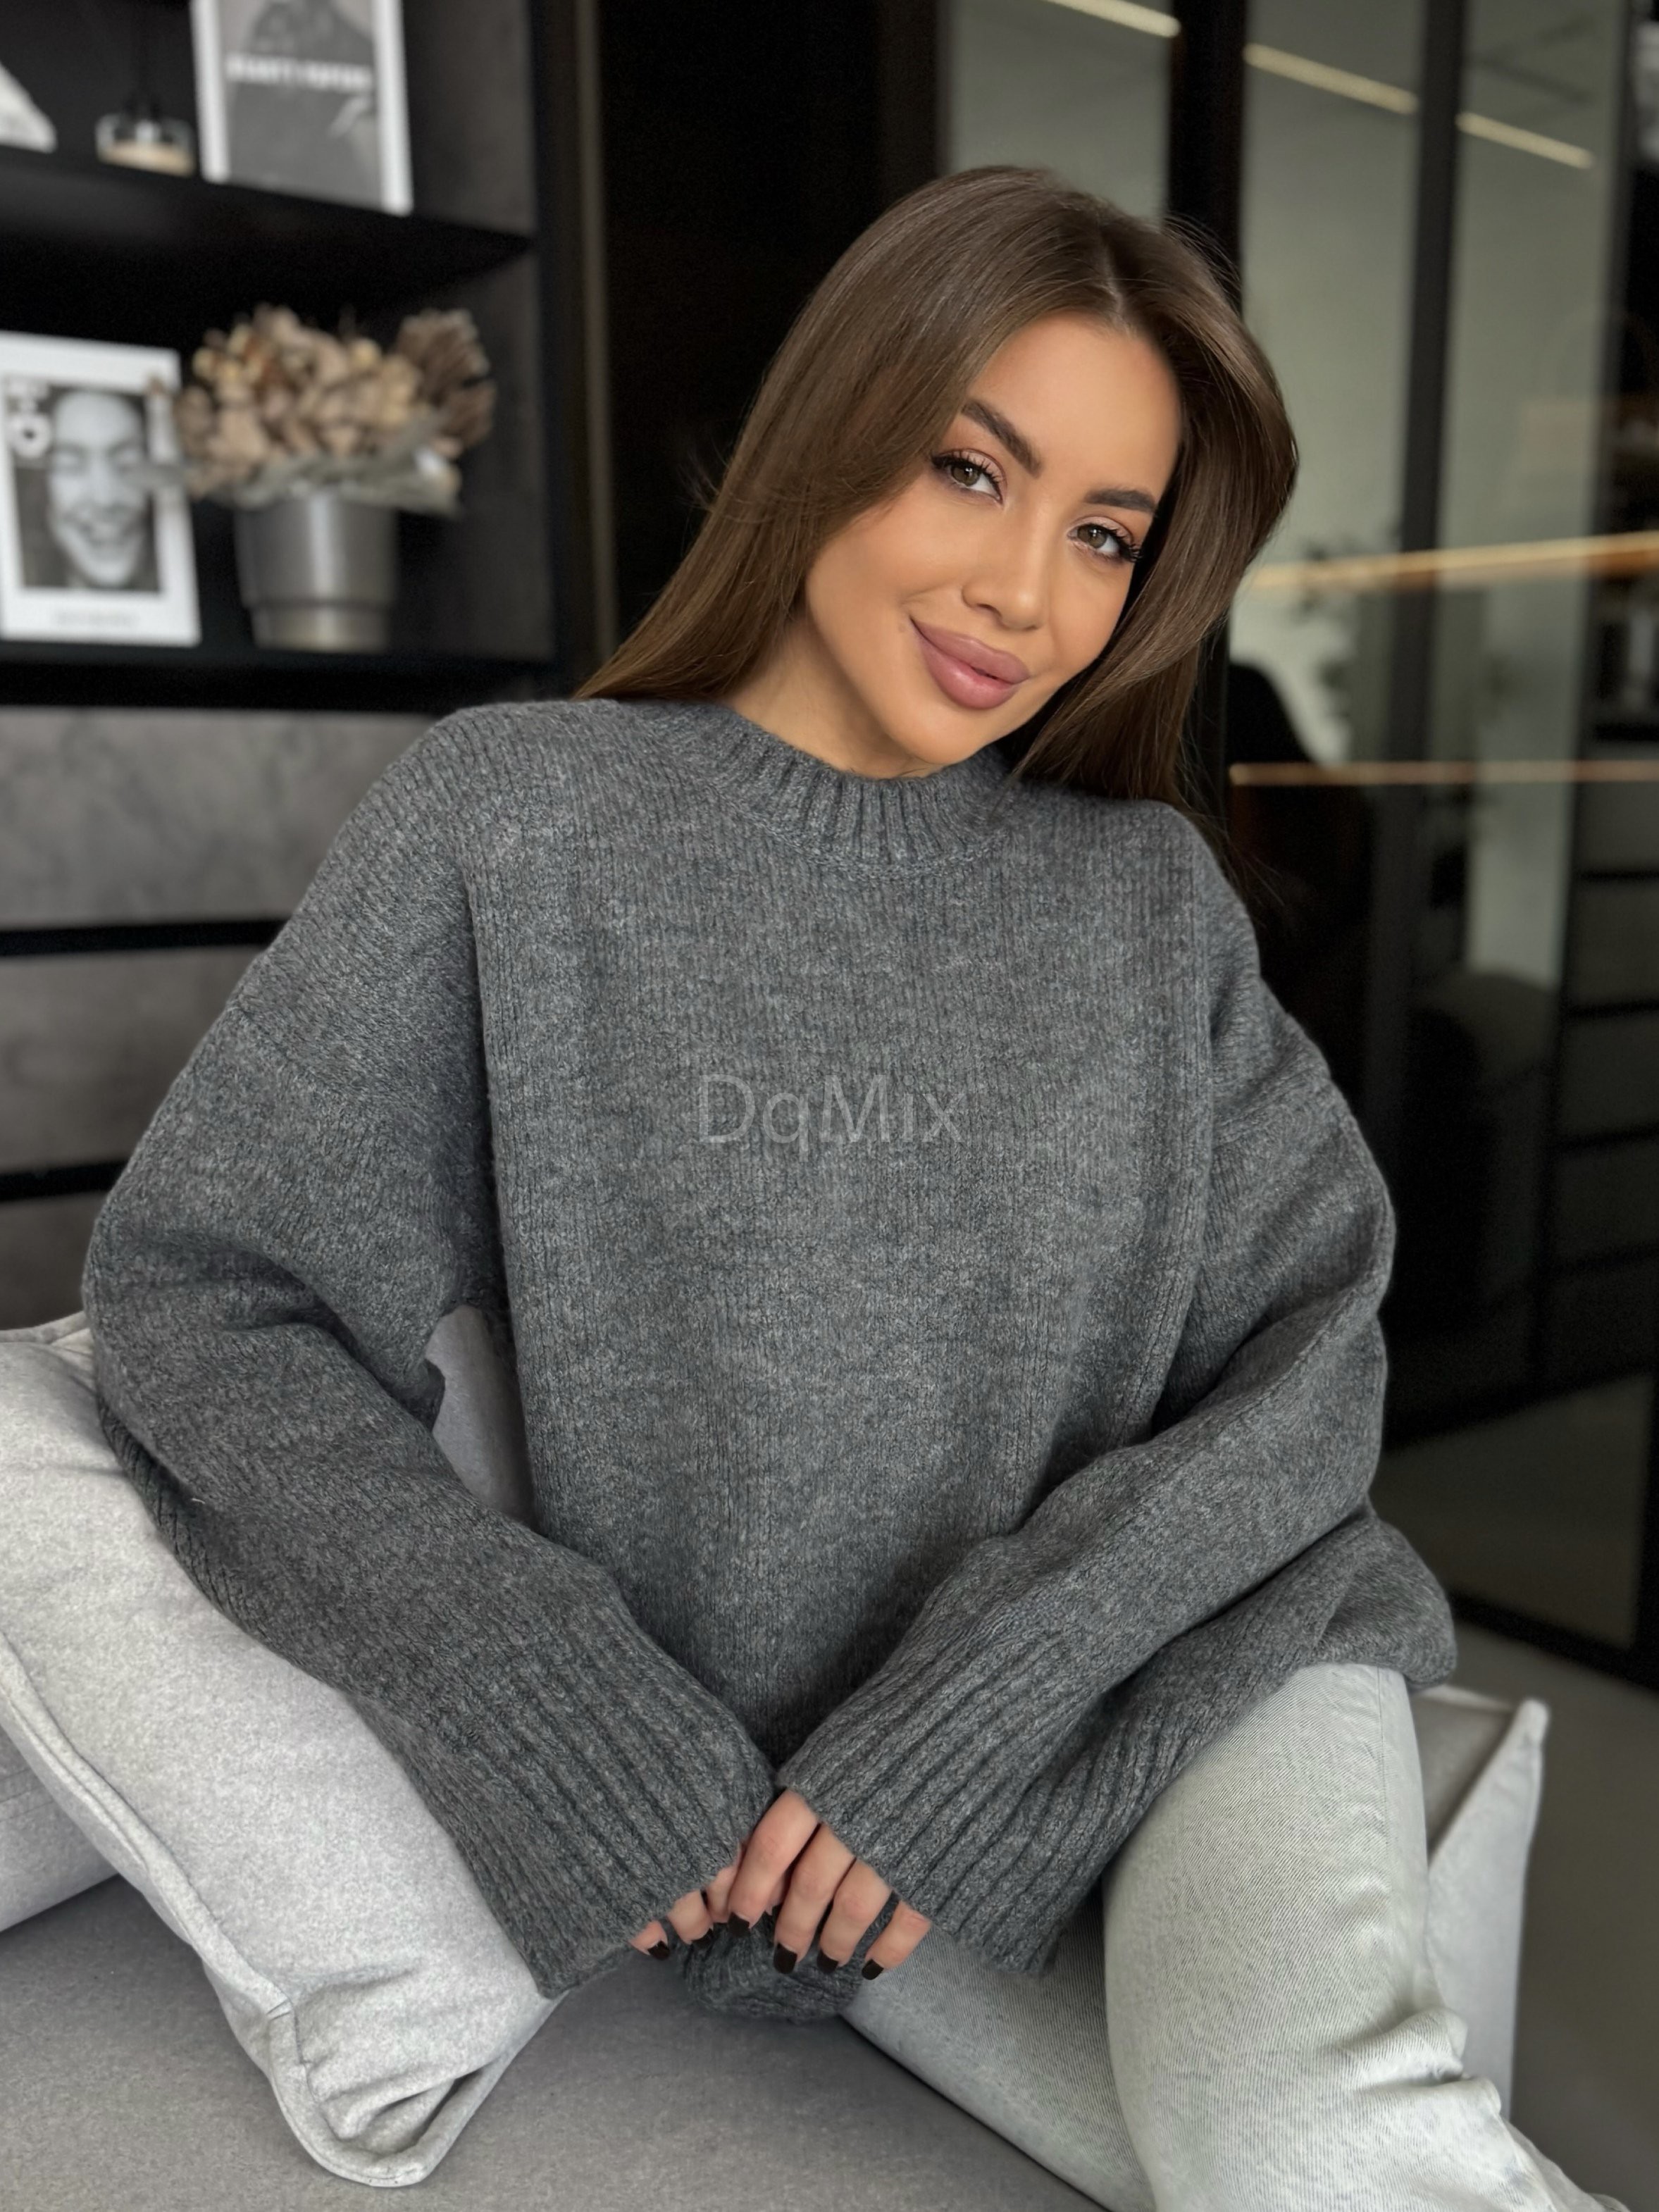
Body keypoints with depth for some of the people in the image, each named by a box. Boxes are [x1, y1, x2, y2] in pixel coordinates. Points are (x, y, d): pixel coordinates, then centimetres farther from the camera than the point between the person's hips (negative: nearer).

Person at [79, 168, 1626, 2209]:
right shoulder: (514, 821, -3)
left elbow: (1311, 1352, 1)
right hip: (767, 1811, -1)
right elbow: (194, 1286, -3)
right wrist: (552, 1711, -12)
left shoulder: (1150, 893, 4)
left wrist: (981, 1692, -12)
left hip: (1204, 1658, 2)